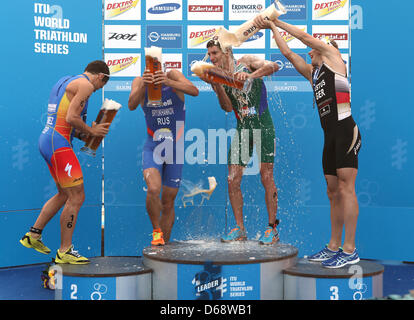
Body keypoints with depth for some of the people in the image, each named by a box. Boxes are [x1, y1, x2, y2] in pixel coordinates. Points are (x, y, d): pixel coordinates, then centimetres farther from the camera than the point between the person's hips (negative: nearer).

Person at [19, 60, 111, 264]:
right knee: (77, 197, -5)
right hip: (58, 144, -10)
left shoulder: (65, 82, 22)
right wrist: (91, 131, -4)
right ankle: (64, 251, 1)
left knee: (64, 194, 20)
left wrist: (83, 135, 16)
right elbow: (71, 118, -19)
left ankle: (33, 235, 25)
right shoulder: (85, 85, -9)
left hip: (48, 140, 10)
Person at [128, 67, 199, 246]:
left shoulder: (173, 76, -8)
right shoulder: (139, 82, -4)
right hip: (153, 147, 0)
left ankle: (164, 242, 23)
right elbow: (131, 105, -20)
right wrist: (143, 85, -37)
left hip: (176, 147, 0)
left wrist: (168, 82, -39)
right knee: (153, 189, -25)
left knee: (168, 203, 6)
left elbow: (194, 91, -25)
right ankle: (156, 231, -3)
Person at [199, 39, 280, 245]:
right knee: (233, 180, -2)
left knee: (266, 178, -3)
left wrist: (250, 75, -31)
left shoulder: (246, 62, 0)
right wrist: (216, 85, -17)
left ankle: (272, 228, 6)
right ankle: (239, 229, 8)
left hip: (263, 127, -4)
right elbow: (227, 107, -3)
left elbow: (273, 66, -16)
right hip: (241, 130, 4)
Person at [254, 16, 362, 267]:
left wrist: (278, 22, 15)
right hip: (330, 134, 8)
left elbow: (304, 36, 6)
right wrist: (272, 28, 26)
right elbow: (288, 53, 25)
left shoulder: (333, 56, 7)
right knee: (333, 192, 8)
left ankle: (350, 250, -13)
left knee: (346, 188, -12)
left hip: (345, 130, -8)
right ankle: (334, 247, 13)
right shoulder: (312, 73, 24)